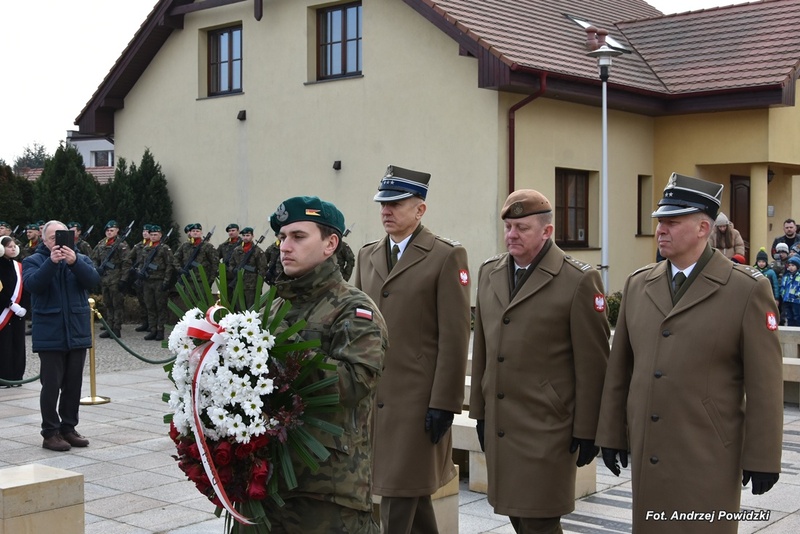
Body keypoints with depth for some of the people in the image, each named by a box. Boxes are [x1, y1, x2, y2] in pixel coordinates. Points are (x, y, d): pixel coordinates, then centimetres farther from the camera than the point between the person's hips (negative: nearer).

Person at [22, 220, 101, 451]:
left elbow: (93, 280, -10)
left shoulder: (80, 259, 9)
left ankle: (69, 428, 20)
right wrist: (52, 262, -29)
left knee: (74, 384, 9)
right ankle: (50, 433, 6)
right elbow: (33, 284, -17)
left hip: (77, 332, 3)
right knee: (51, 385, -2)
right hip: (50, 334, -3)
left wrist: (74, 262, -25)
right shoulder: (33, 261, 2)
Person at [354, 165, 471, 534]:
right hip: (373, 396, 6)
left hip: (417, 399, -6)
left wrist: (443, 404, -14)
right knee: (414, 495, 17)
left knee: (399, 500, -3)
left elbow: (454, 337, -10)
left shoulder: (447, 257, -6)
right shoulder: (367, 255, 13)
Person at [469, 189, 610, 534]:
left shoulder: (579, 280, -9)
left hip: (547, 427, -6)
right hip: (499, 424, 6)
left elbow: (592, 365, -8)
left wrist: (587, 431, -8)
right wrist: (479, 411, 14)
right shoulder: (489, 272, 10)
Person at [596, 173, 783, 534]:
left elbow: (764, 384, -8)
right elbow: (619, 368, 11)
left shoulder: (747, 290, -8)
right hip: (646, 452, 5)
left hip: (708, 457, -4)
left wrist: (763, 459, -7)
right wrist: (611, 434, 11)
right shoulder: (638, 285, 7)